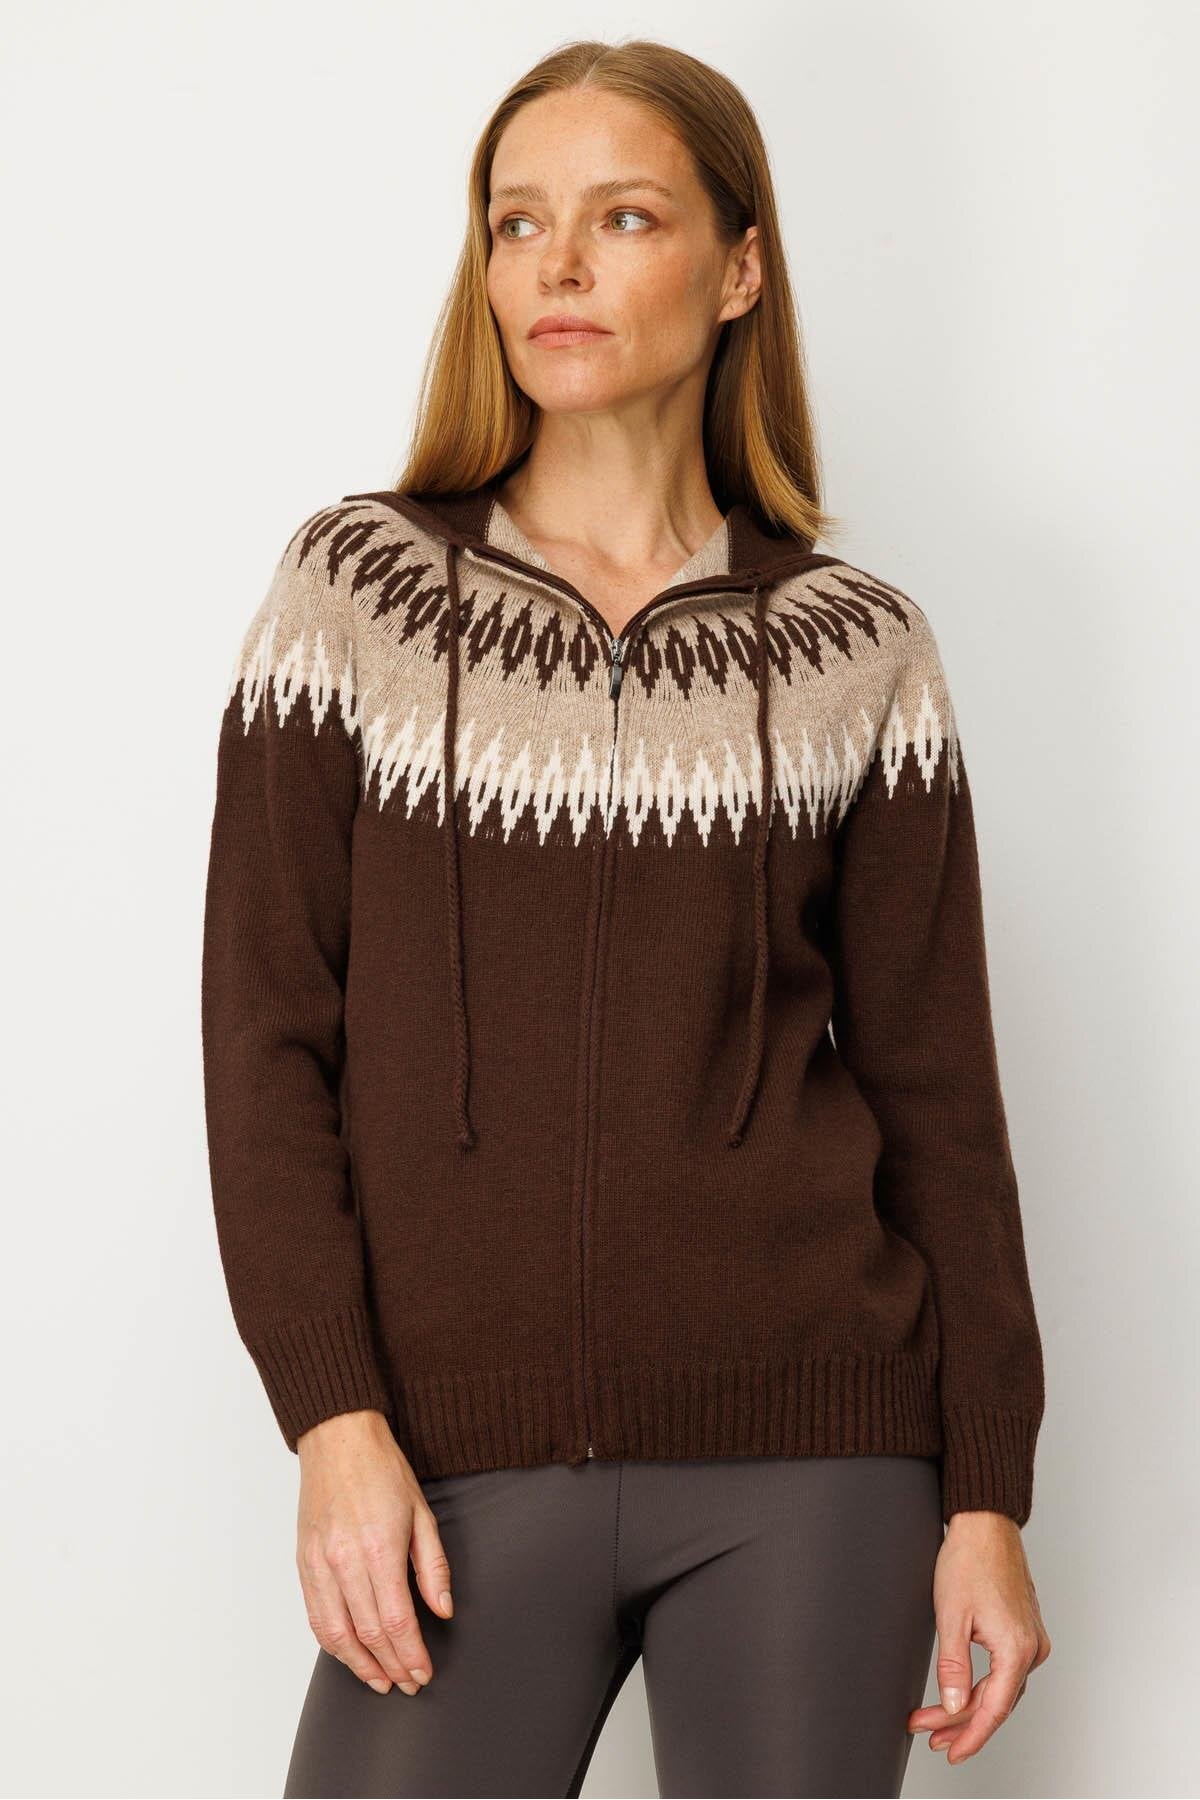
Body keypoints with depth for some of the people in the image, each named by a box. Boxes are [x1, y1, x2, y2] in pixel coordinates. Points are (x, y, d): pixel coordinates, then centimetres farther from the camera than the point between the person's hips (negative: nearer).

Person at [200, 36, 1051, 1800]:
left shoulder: (856, 649, 4)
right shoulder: (356, 589, 3)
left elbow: (931, 1086, 6)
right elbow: (267, 1040, 1)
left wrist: (986, 1497, 3)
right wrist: (334, 1422, -8)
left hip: (805, 1462, 1)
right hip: (466, 1461, 0)